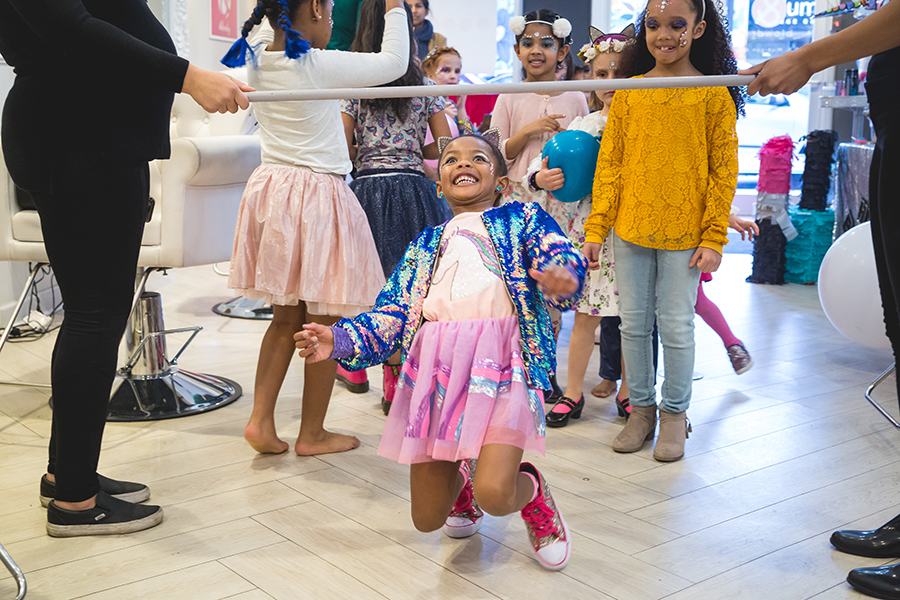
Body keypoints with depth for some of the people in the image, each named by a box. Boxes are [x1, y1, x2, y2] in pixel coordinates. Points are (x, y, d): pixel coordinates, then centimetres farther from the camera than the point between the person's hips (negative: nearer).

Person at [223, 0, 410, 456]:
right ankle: (311, 434, 14)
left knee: (286, 317, 17)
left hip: (272, 189, 7)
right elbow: (394, 62, -2)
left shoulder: (258, 63, 3)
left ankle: (260, 418, 12)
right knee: (326, 322, 5)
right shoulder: (322, 65, -14)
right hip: (318, 197, -7)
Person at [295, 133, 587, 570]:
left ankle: (531, 491, 15)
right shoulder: (426, 244, 25)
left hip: (499, 363, -3)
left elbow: (560, 255, -4)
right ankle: (459, 475, 40)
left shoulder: (522, 219, 15)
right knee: (427, 518, 4)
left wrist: (563, 274, -30)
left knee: (494, 495, -21)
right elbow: (392, 313, 16)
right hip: (435, 368, 4)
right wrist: (339, 340, -2)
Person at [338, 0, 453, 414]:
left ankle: (356, 366, 30)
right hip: (413, 189, 1)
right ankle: (397, 384, 4)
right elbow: (445, 146, 6)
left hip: (368, 187, 0)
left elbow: (343, 148, -4)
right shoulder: (424, 85, 5)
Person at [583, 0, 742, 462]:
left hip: (684, 233, -3)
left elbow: (724, 171, -3)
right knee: (633, 323, 10)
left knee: (676, 326, 5)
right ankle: (641, 408, 27)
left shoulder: (714, 95, -3)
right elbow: (609, 164, 5)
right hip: (630, 230, 3)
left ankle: (675, 413, 23)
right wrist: (596, 228, 1)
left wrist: (713, 238, -7)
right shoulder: (628, 93, 4)